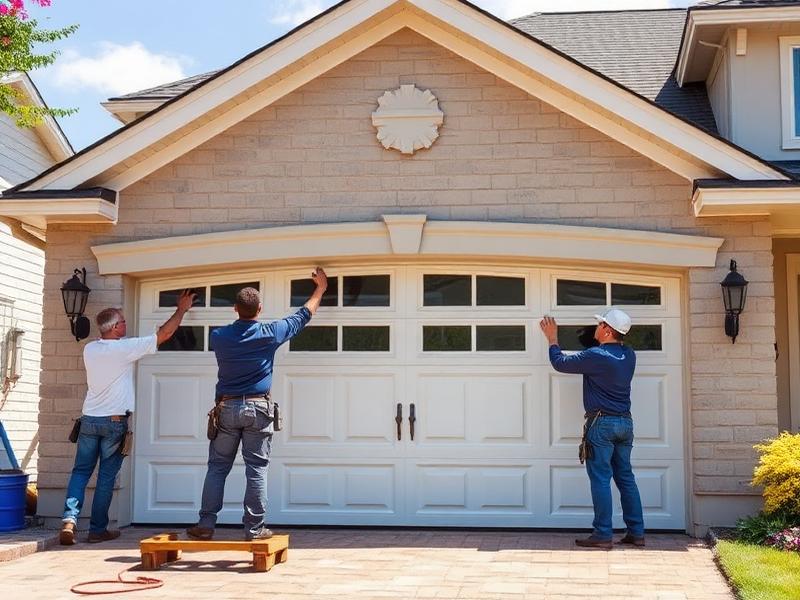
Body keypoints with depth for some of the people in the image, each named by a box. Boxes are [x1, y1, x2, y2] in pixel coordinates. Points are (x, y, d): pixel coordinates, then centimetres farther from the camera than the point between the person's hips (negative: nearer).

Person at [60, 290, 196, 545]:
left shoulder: (89, 349, 4)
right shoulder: (125, 348, -12)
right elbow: (164, 334, -7)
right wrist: (182, 309, 6)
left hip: (89, 419, 5)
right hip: (114, 421, -5)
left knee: (80, 471, 9)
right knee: (106, 477, 3)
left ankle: (69, 519, -7)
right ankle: (98, 529, 8)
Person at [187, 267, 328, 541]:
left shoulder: (219, 336, -1)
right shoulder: (270, 334, -4)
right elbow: (305, 314, 9)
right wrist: (321, 287, 23)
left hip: (227, 408, 2)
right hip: (258, 408, -1)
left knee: (217, 468, 8)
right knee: (256, 470, 2)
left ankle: (206, 524, 8)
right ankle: (254, 528, 3)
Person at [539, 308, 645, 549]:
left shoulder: (596, 356, -15)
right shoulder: (629, 355, 6)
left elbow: (561, 363, -4)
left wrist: (552, 339, 11)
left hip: (601, 423, -7)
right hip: (625, 422, 7)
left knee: (600, 479, -3)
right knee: (626, 477, 12)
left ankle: (603, 535, -2)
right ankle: (636, 532, 13)